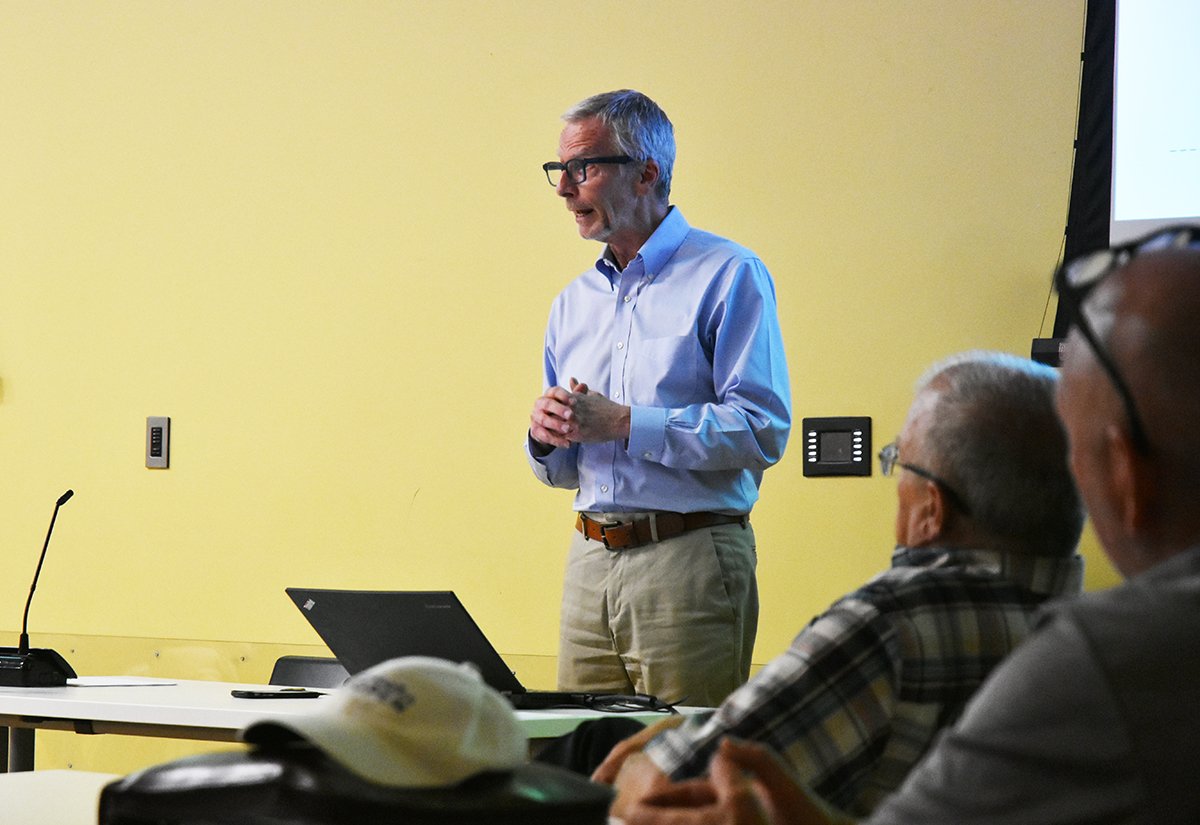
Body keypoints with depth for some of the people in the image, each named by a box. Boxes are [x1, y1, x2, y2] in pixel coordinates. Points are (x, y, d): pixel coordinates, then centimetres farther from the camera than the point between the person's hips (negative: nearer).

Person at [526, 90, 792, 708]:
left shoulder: (727, 277, -3)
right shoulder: (574, 302, 18)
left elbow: (762, 430, -15)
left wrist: (623, 423, -15)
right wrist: (547, 437, -1)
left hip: (689, 562, -6)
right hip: (590, 563, 6)